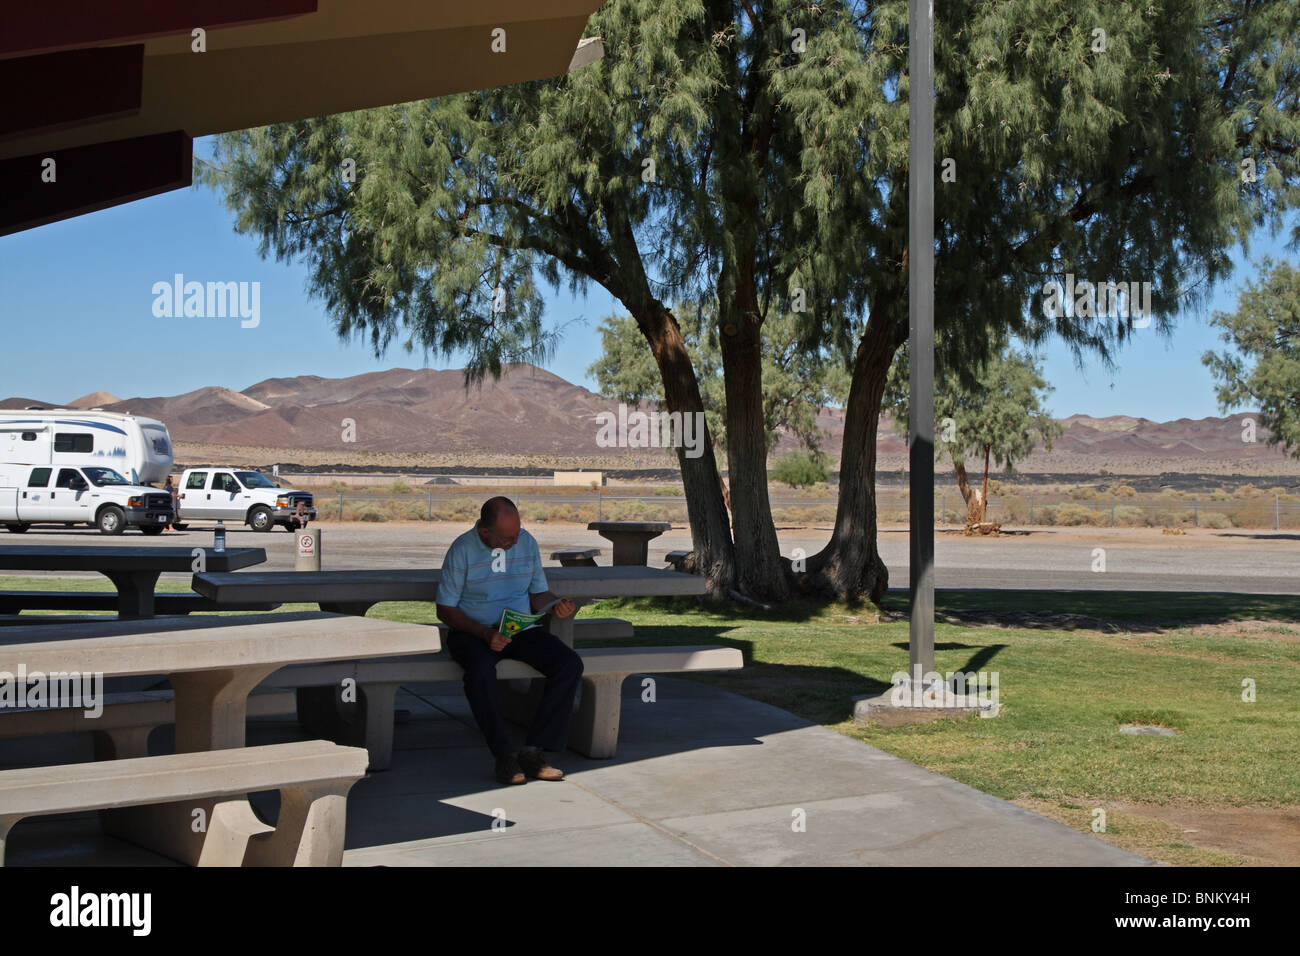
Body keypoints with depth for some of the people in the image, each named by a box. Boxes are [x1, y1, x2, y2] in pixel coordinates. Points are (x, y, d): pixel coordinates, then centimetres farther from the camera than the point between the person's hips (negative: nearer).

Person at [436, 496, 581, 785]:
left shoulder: (528, 543, 4)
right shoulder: (462, 550, -9)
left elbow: (538, 593, 13)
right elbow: (445, 609, -7)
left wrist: (556, 605, -12)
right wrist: (485, 634, -21)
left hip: (521, 629, 4)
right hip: (473, 632, -4)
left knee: (570, 664, -21)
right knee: (480, 671, -39)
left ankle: (534, 751, -20)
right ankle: (504, 756, -25)